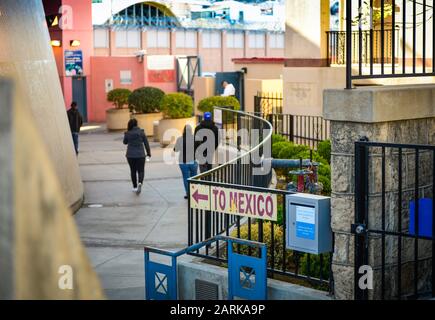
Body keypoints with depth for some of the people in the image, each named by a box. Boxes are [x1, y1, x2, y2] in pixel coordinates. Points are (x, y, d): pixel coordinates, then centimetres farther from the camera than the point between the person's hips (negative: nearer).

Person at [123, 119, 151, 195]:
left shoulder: (127, 133, -4)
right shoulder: (141, 132, -6)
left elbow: (125, 142, 13)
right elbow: (146, 143, -3)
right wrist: (148, 152, 8)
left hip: (130, 155, 1)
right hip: (140, 154, -1)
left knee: (133, 171, 16)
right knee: (141, 171, 5)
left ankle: (135, 187, 20)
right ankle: (140, 183, -23)